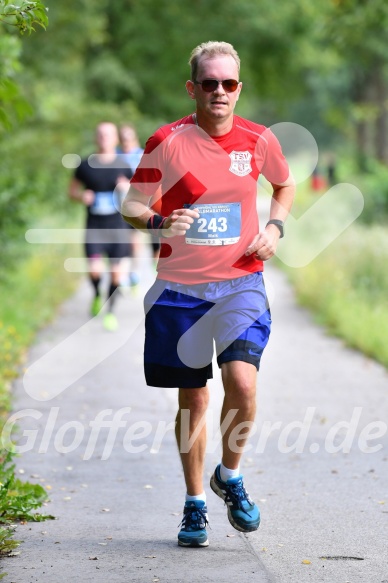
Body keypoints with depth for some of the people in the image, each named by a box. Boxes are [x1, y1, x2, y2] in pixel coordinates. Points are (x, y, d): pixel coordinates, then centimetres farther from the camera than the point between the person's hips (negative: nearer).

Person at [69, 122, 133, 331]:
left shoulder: (123, 166, 1)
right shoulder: (86, 166, 0)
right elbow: (72, 190, 11)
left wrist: (127, 188, -13)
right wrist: (82, 196, -11)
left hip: (117, 223, 1)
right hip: (94, 225, -1)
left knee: (116, 271, 3)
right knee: (95, 270, -14)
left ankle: (110, 310, 22)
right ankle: (97, 295, 20)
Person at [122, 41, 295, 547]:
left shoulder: (259, 140, 0)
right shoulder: (167, 142, -7)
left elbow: (285, 185, 20)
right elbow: (131, 204, 0)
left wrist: (274, 227, 2)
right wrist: (158, 222, -22)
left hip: (241, 282, 1)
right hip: (180, 287, 0)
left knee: (242, 382, -19)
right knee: (192, 398, 6)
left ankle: (230, 476, 8)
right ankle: (195, 503, 24)